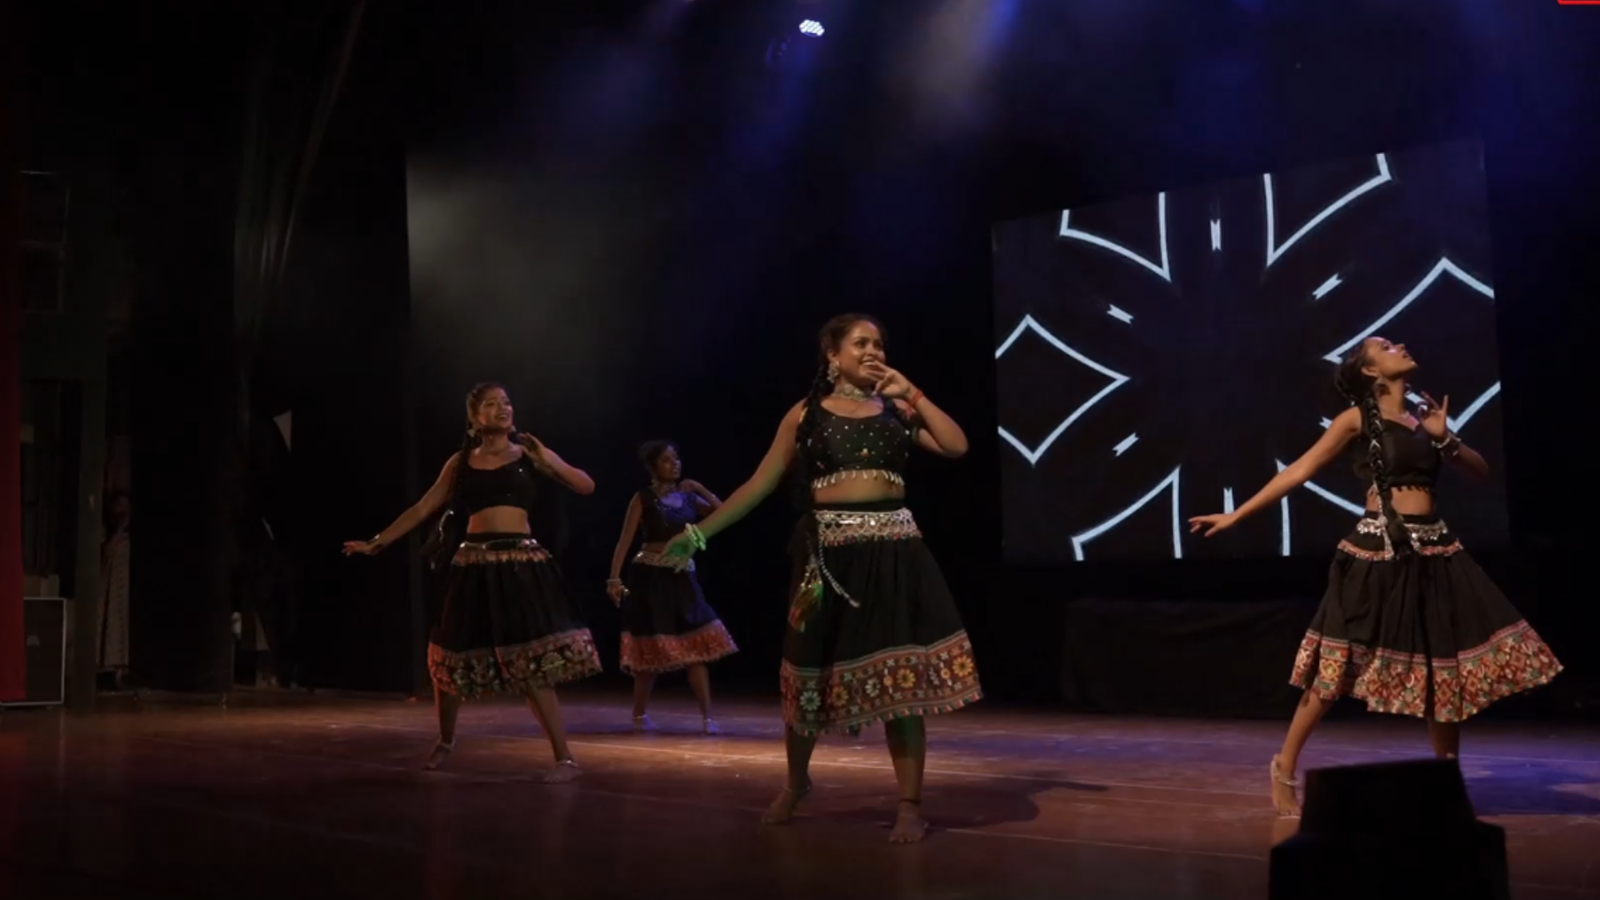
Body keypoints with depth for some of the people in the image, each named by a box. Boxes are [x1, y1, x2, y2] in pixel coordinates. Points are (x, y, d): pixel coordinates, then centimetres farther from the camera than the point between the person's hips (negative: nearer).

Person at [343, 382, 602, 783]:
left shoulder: (527, 453, 6)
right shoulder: (460, 463, 10)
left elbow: (587, 486, 5)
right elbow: (422, 509, 14)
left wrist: (548, 461, -10)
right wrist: (377, 542, 12)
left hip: (521, 564, -2)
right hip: (475, 566, 3)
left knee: (531, 667, -10)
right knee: (452, 659, 10)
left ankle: (565, 758, -3)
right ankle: (445, 741, 36)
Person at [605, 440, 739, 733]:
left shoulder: (687, 496, 8)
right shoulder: (643, 498, -4)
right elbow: (625, 540, -8)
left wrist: (700, 489, 0)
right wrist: (614, 578, -18)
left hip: (683, 577, 4)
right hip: (651, 576, -4)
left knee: (696, 646, -3)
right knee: (650, 650, 2)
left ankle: (707, 716, -2)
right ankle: (640, 715, 17)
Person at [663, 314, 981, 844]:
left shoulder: (896, 412, 11)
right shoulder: (806, 414, 7)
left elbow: (957, 446, -1)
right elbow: (760, 484, 7)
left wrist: (910, 393, 0)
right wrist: (698, 532, 4)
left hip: (893, 552, 1)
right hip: (831, 554, -1)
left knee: (902, 678, -3)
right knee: (810, 674, 7)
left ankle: (910, 806, 6)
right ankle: (795, 784, 33)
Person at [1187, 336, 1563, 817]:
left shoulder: (1422, 417, 15)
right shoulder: (1359, 417, 0)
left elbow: (1480, 472, 16)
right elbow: (1299, 470, -2)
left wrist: (1444, 437, -4)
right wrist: (1236, 515, -6)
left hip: (1432, 550, 6)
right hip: (1379, 550, -5)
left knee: (1447, 666, 4)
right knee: (1339, 667, -4)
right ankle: (1285, 767, 8)